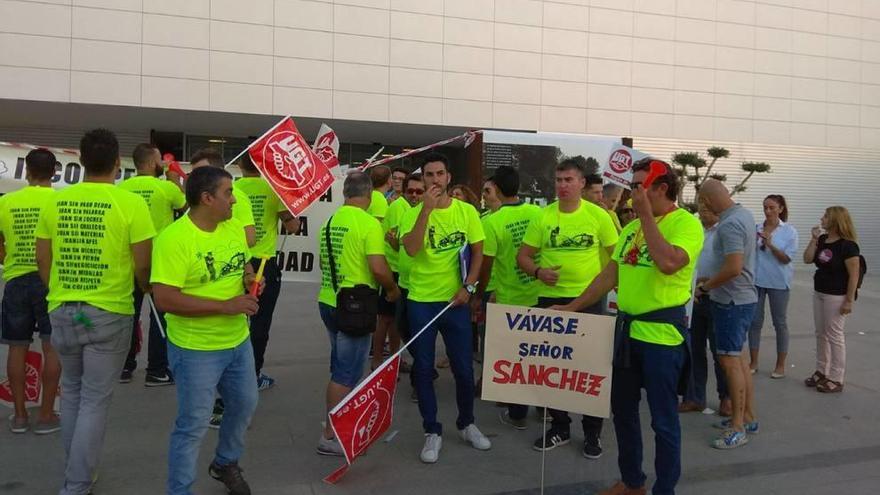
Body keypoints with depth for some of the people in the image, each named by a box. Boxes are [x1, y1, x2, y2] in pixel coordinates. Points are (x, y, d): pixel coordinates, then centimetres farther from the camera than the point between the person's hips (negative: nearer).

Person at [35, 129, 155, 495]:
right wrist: (148, 291, 12)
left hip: (61, 311, 4)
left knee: (72, 392, 22)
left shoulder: (55, 202, 0)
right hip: (109, 313, -4)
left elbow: (43, 262, 8)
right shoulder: (131, 203, -13)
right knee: (95, 400, 7)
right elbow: (142, 267, -10)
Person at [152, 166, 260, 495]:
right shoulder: (173, 238, -22)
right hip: (196, 349, -7)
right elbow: (164, 299, -25)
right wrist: (225, 306, -27)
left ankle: (226, 464, 48)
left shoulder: (234, 228, 1)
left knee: (245, 405, 22)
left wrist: (251, 278, -8)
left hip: (239, 341, 8)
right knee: (193, 425, 4)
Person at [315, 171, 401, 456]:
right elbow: (378, 269, -22)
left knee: (341, 367, 22)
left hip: (328, 301, 8)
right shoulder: (369, 223, -16)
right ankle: (330, 436, 9)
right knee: (346, 373, 2)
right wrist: (393, 289, -3)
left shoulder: (330, 221, 6)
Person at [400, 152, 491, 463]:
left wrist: (468, 287, -6)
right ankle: (432, 432, 22)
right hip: (421, 301, 0)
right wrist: (426, 208, -23)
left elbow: (477, 252, 4)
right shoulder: (413, 213, -4)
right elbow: (411, 249, -21)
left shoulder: (467, 211, 0)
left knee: (463, 367, 9)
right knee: (423, 368, 6)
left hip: (456, 300, 1)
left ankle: (467, 424, 32)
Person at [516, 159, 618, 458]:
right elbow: (523, 256, 2)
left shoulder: (598, 215, -3)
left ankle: (592, 432, 23)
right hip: (550, 299, 2)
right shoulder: (543, 216, -1)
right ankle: (559, 428, 28)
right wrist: (538, 271, -16)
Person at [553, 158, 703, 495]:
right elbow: (610, 275, 16)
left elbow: (668, 262, -29)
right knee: (622, 410, 17)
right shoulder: (632, 227, 13)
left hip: (663, 332, -8)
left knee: (663, 419, 4)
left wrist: (646, 215, -19)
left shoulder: (685, 222, -10)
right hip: (627, 328, 8)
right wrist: (572, 307, 12)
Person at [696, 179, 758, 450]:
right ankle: (748, 417, 28)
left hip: (732, 301, -10)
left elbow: (734, 268, -28)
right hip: (744, 297, 10)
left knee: (730, 361, -4)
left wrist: (705, 287, -15)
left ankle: (738, 427, 4)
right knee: (738, 358, 17)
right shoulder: (745, 214, 9)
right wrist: (712, 278, 19)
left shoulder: (729, 224, -22)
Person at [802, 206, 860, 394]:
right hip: (819, 293, 8)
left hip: (836, 296, -8)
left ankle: (836, 379, 9)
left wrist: (849, 301, -18)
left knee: (834, 336, -1)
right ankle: (821, 372, 27)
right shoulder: (822, 240, 6)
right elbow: (807, 259, 3)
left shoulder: (847, 245, -16)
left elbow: (854, 275, -17)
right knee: (821, 334, 15)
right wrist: (814, 239, -5)